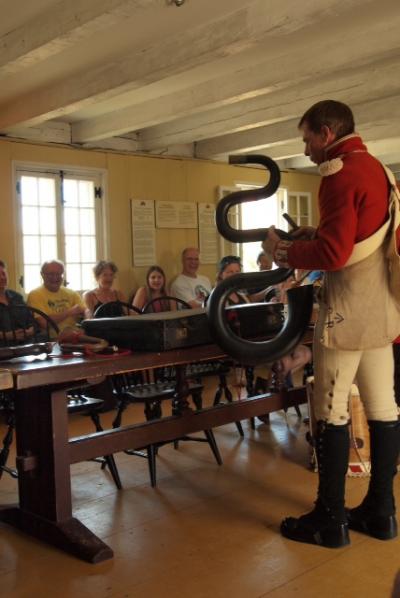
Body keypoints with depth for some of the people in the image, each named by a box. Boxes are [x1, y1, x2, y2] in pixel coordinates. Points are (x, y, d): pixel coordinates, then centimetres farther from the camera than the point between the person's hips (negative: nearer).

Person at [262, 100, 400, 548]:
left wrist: (283, 251, -7)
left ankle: (330, 520, 9)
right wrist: (315, 235, 14)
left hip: (348, 310, -9)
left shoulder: (341, 174, -13)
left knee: (331, 413, -1)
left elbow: (333, 254, -21)